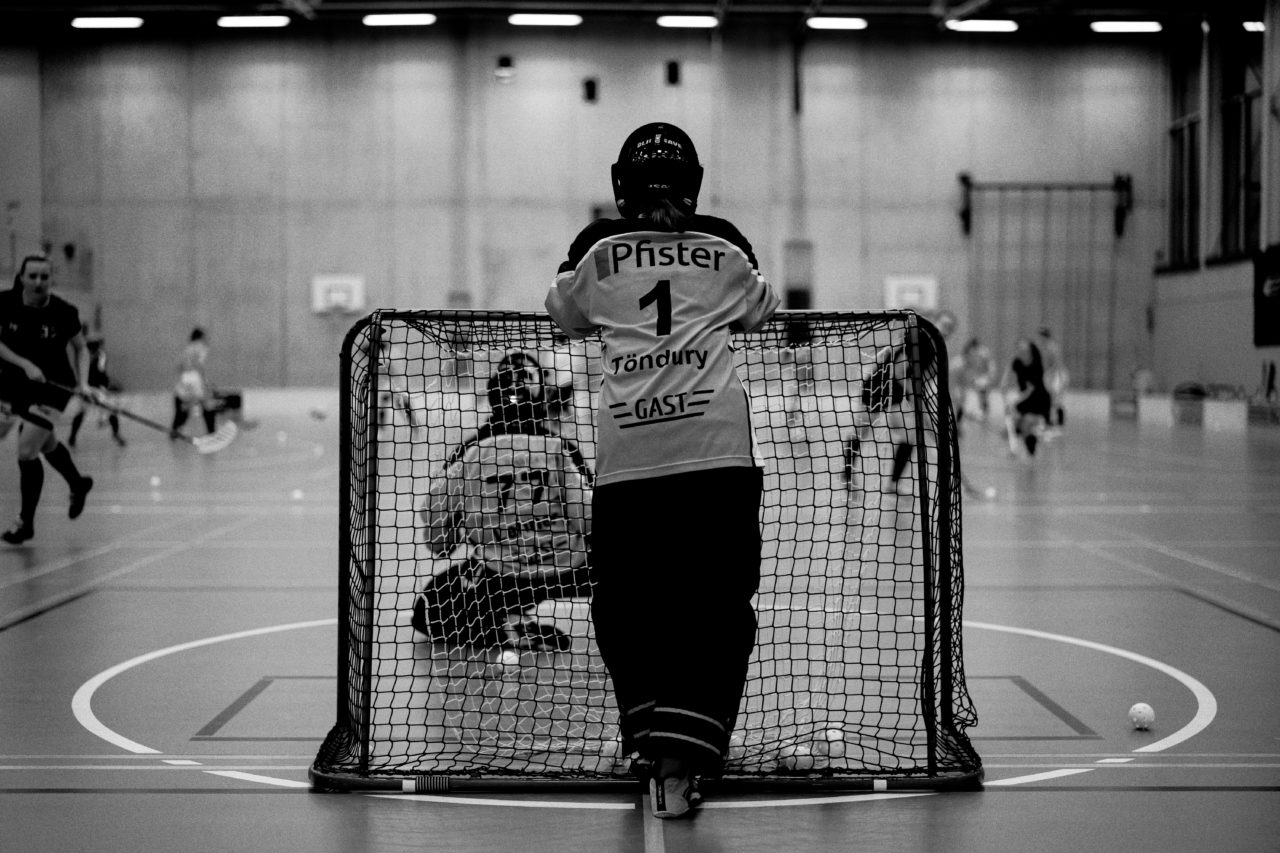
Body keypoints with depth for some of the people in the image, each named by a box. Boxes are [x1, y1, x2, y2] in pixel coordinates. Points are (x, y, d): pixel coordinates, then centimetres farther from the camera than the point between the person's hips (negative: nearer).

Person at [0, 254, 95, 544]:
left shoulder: (64, 312, -17)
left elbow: (80, 348, -2)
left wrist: (82, 382, -15)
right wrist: (25, 364, -22)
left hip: (53, 387, -4)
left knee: (26, 452, -10)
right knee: (46, 444, 20)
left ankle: (25, 522, 7)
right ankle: (78, 484, 50)